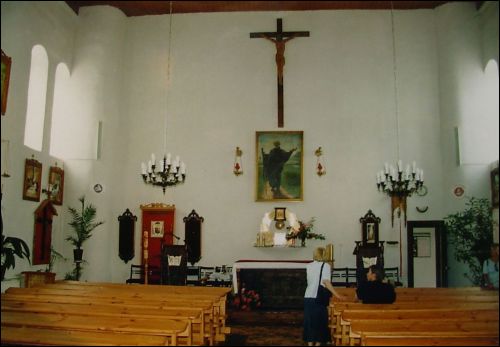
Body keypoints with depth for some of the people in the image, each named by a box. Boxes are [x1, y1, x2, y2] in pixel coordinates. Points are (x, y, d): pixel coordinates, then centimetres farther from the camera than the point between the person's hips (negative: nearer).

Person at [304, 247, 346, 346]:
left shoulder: (309, 266, 7)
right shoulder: (325, 265, -6)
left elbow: (310, 281, 12)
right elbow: (326, 281, -16)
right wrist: (337, 295, -16)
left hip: (308, 297, 4)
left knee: (309, 321, 12)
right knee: (320, 321, 9)